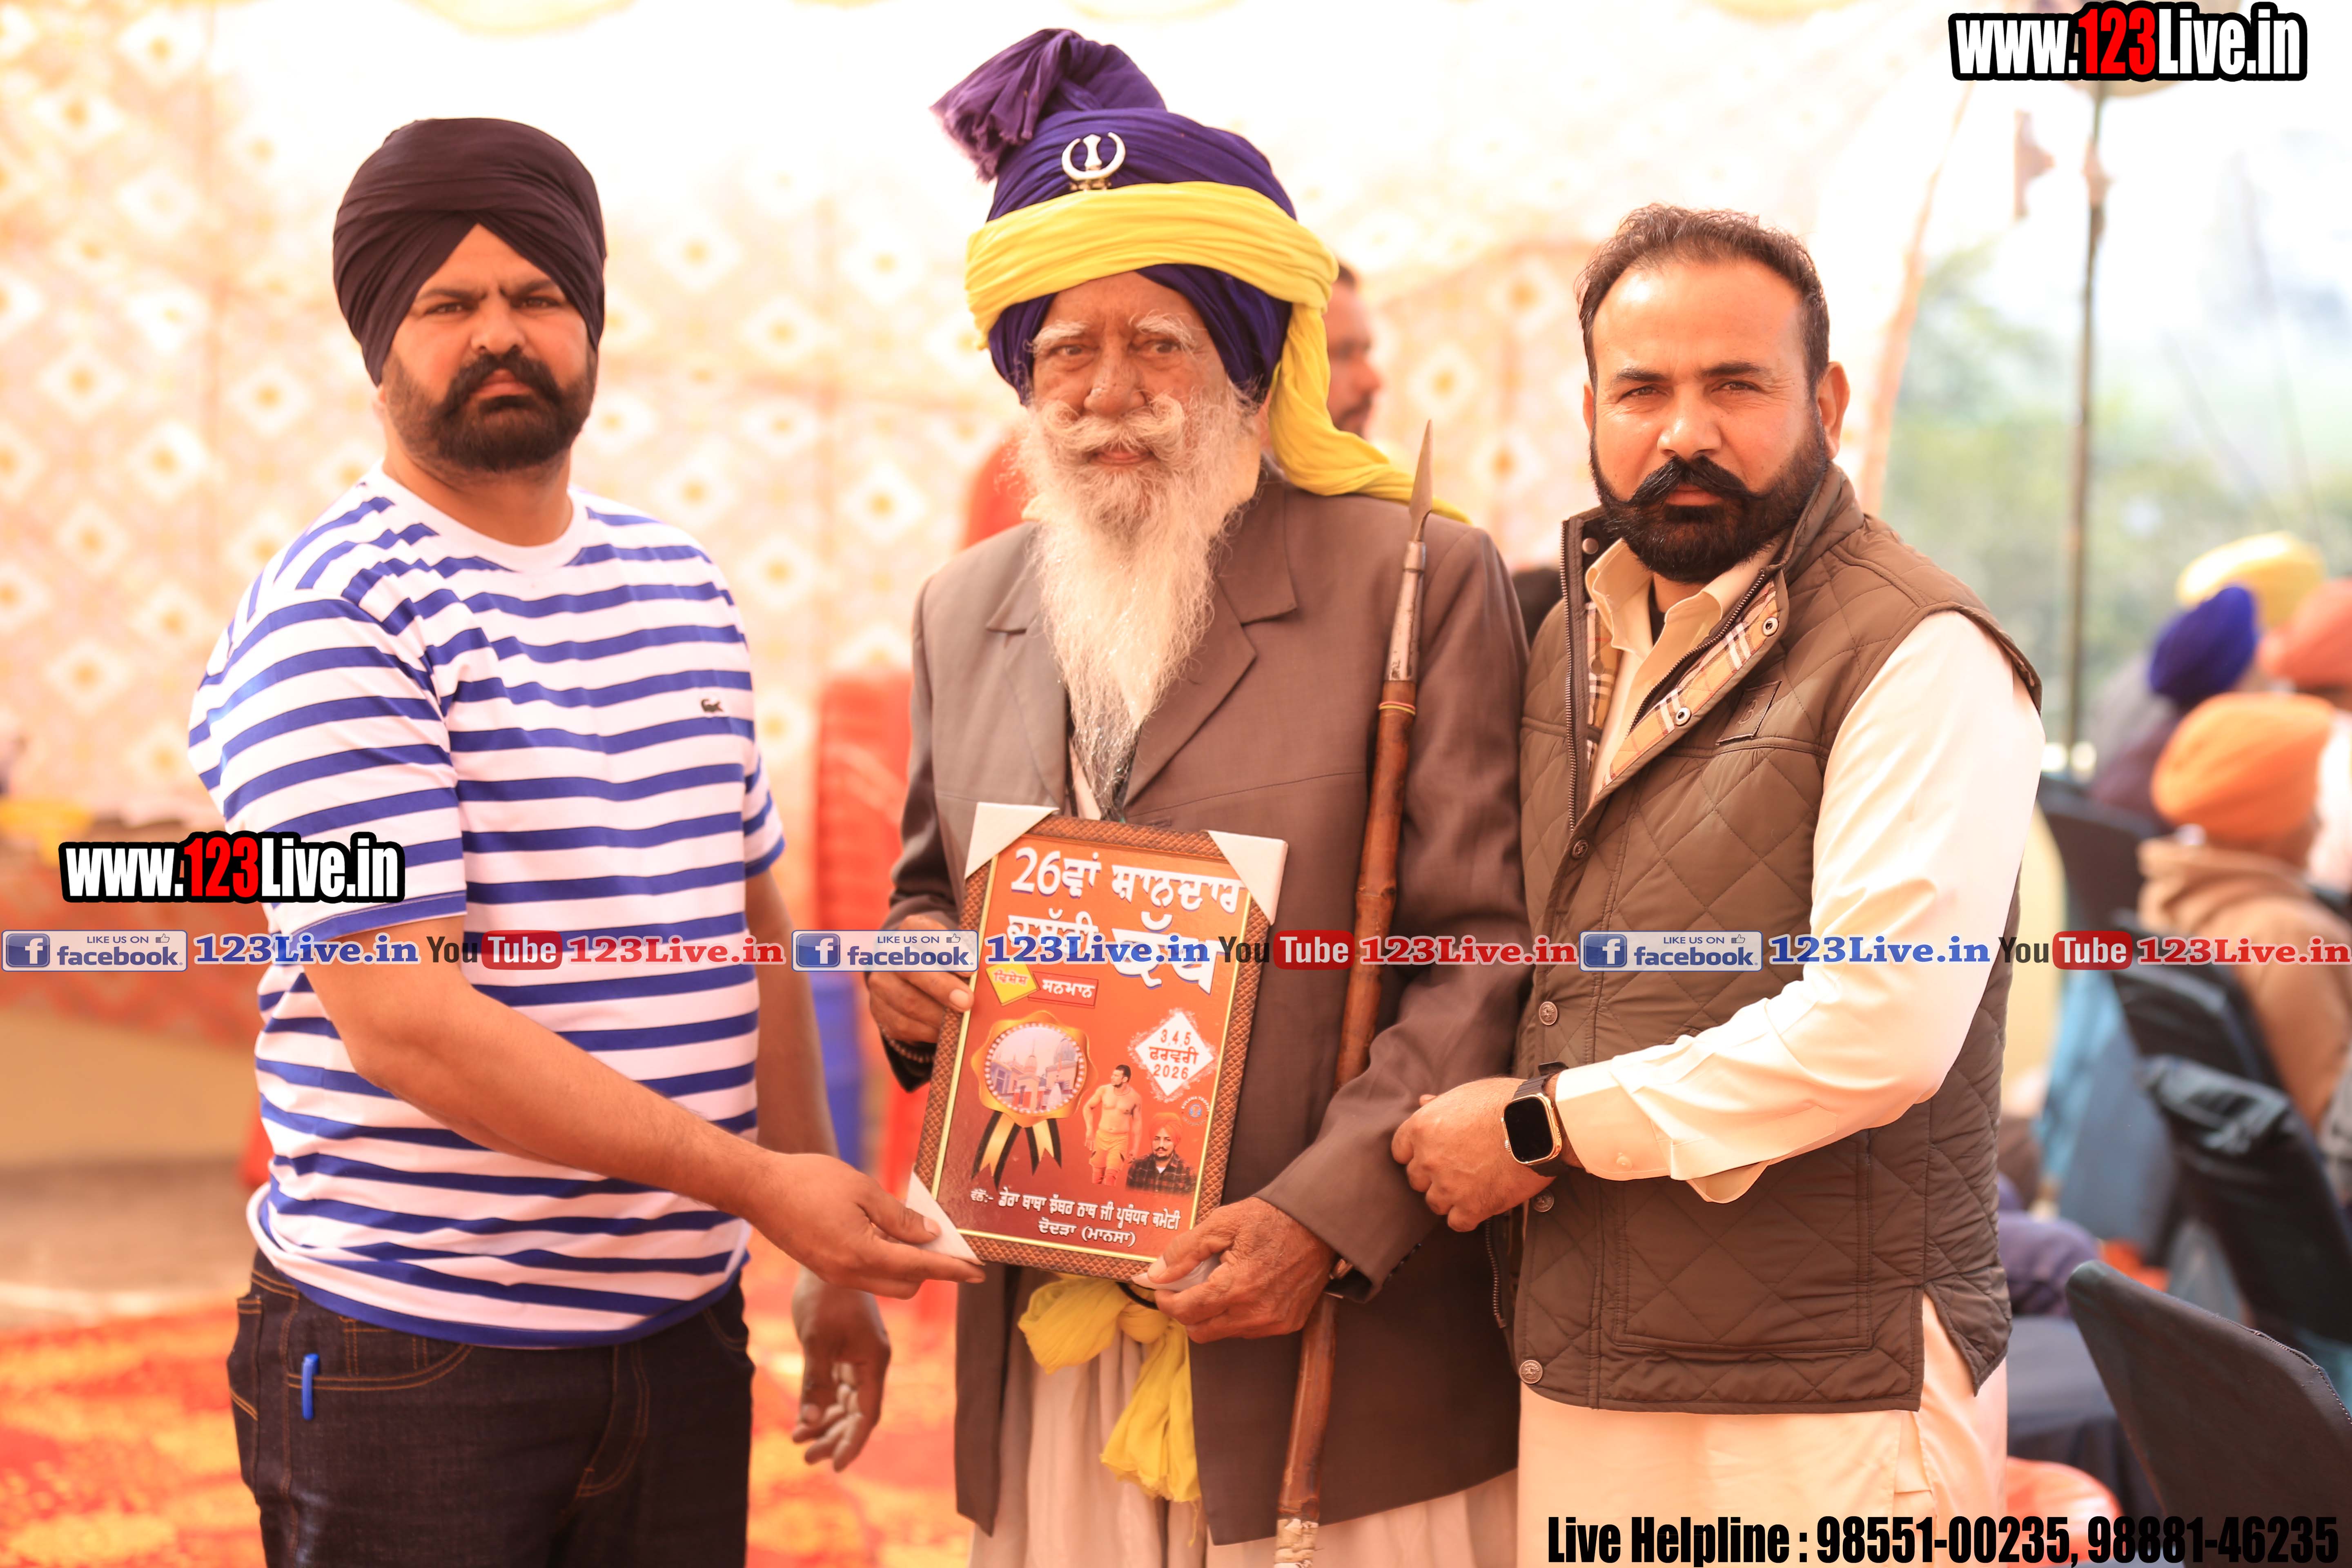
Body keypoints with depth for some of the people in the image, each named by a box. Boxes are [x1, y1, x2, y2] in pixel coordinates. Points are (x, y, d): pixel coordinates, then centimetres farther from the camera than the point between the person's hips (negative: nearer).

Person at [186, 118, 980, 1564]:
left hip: (683, 1331, 6)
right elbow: (402, 1020, -19)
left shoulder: (684, 586, 10)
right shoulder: (331, 619, -11)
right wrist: (756, 1182, -21)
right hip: (416, 1361, -6)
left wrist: (830, 1248, 14)